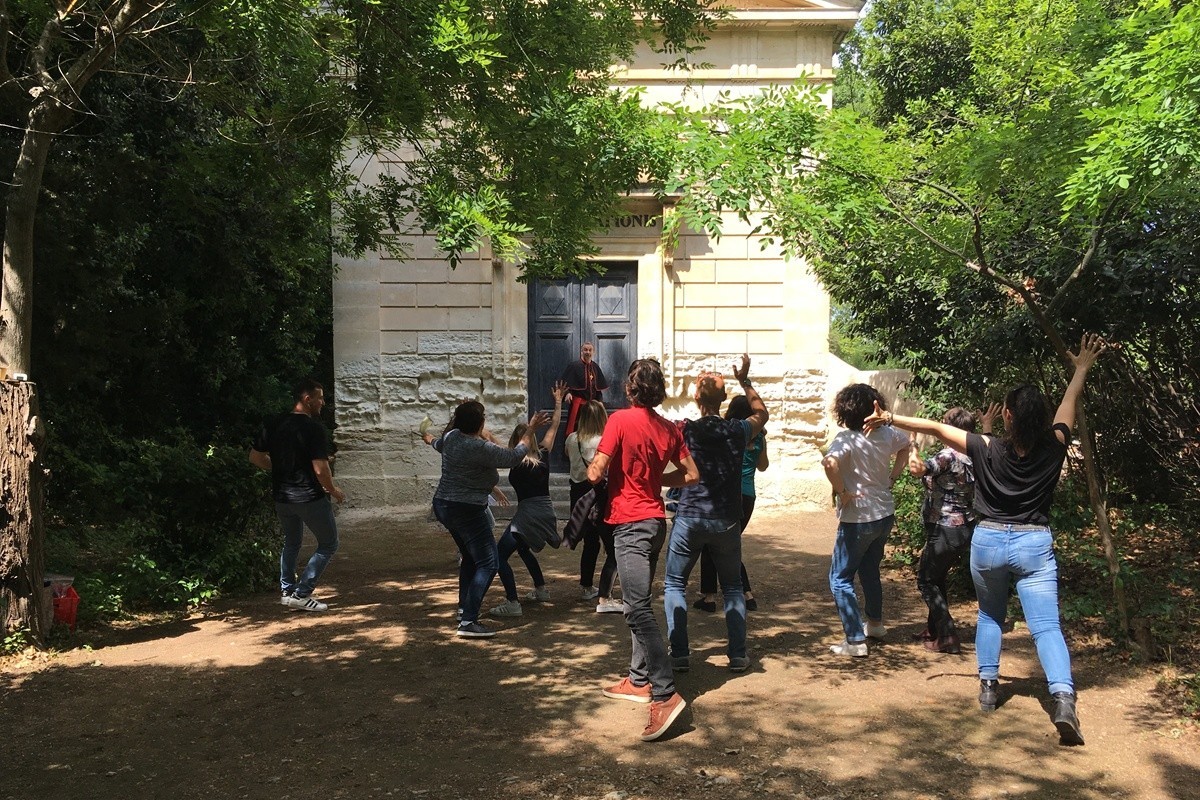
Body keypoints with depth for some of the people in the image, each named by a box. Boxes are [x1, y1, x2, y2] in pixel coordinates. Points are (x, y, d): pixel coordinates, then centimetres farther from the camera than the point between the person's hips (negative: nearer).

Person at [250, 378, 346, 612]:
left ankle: (288, 591, 28)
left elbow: (255, 457, 10)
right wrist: (334, 491, -5)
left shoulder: (273, 424, 3)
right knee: (328, 544, 8)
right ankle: (302, 594, 4)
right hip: (310, 497, -7)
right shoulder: (312, 428, -17)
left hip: (281, 496, 7)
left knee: (292, 542, 27)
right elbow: (320, 470, -22)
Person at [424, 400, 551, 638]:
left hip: (443, 504, 10)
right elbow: (513, 457, -15)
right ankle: (468, 622, -14)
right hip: (466, 510, -10)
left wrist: (430, 439, 50)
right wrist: (531, 429, -4)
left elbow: (439, 445, 26)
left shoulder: (451, 437, 2)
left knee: (470, 557, 26)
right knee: (488, 562, -7)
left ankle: (464, 608, 33)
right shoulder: (481, 448, -22)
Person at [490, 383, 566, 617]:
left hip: (527, 514, -7)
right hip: (547, 512, 7)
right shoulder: (543, 455, 5)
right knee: (523, 548, 32)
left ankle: (512, 603, -20)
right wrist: (558, 402, 27)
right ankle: (541, 590, 38)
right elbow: (554, 427, 16)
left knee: (499, 556, -8)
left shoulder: (515, 462, -8)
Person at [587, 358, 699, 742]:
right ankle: (639, 680, 27)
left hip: (630, 523, -8)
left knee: (638, 609, -12)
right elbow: (691, 475, 9)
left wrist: (593, 467, 7)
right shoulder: (670, 429, 6)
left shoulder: (620, 420, -13)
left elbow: (595, 473, -16)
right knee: (639, 605, 18)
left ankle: (665, 694, -18)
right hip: (655, 520, 8)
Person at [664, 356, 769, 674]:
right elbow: (761, 414, 18)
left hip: (689, 518, -2)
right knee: (733, 588, 16)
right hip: (727, 521, 2)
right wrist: (745, 381, 23)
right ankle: (738, 656, 12)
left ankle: (679, 654, 4)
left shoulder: (686, 430, -9)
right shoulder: (738, 430, -2)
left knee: (674, 584, 11)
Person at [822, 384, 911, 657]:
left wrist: (841, 491, -25)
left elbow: (830, 463, -40)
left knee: (840, 579, 3)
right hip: (885, 514, 7)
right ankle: (875, 623, 41)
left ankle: (855, 640, 0)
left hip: (858, 519, -7)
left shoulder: (848, 439, -22)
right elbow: (905, 445, 21)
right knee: (870, 570, 27)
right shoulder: (886, 434, -1)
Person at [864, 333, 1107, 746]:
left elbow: (935, 427, -7)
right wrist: (1082, 368, 24)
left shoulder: (988, 450, -11)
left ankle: (988, 685, 23)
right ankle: (1063, 698, -20)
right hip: (1034, 544, 0)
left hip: (988, 542, 0)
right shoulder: (1052, 449, -6)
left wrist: (890, 419, 0)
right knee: (1046, 626, -3)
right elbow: (1069, 404, 10)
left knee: (990, 616, 23)